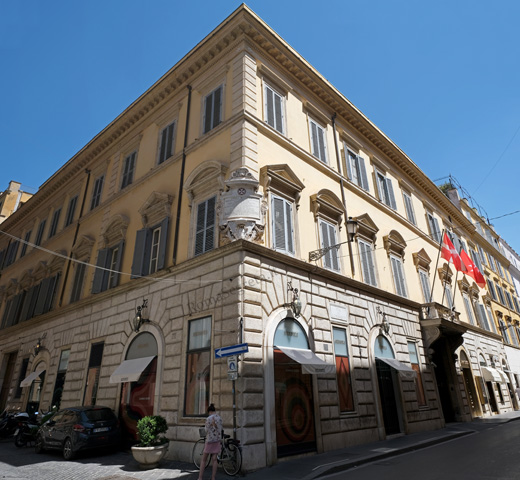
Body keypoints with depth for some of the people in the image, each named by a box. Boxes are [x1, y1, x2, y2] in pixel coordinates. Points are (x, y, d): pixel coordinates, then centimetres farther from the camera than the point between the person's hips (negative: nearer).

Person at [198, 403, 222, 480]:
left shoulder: (209, 418, -15)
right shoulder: (219, 418, 3)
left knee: (204, 460, 8)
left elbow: (207, 431, -11)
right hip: (217, 440, 5)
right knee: (214, 460, 9)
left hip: (210, 440, -5)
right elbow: (220, 429, 8)